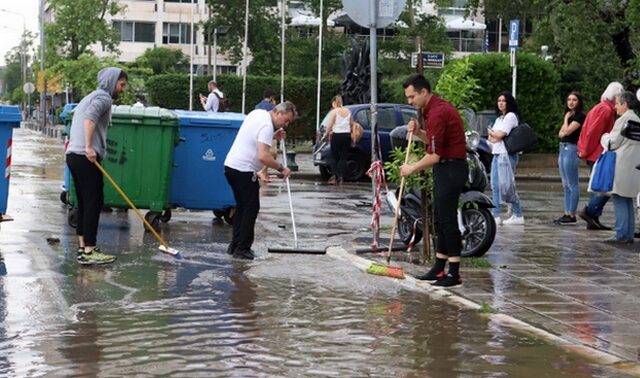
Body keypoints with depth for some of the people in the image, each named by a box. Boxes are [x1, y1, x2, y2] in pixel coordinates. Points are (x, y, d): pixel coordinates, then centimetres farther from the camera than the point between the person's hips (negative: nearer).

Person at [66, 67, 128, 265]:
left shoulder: (90, 97, 27)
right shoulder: (103, 97, -5)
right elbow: (90, 117, -23)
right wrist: (88, 147, -29)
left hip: (74, 154, 10)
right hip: (86, 157, -10)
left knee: (84, 202, 13)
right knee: (94, 202, -8)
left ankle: (83, 246, 17)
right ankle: (89, 251, -10)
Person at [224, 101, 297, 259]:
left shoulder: (258, 113, 12)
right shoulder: (267, 126, -18)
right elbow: (263, 156, -27)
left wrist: (273, 136, 14)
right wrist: (281, 168, -15)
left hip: (231, 165, 10)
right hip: (244, 171, -10)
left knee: (242, 207, 17)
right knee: (251, 208, -3)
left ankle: (235, 246, 19)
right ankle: (242, 249, -1)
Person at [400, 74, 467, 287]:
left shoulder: (437, 113, -21)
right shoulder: (436, 108, 12)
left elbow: (435, 156, -22)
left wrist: (412, 168, -8)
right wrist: (418, 132, 5)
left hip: (451, 169, -11)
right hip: (446, 168, 11)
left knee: (447, 220, -8)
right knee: (441, 219, 13)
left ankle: (454, 274, -4)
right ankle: (439, 269, 19)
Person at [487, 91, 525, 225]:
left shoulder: (511, 116, -7)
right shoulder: (499, 118, 22)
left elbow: (500, 134, -16)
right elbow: (491, 138, 19)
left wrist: (491, 132, 3)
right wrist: (493, 135, -4)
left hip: (506, 155, -10)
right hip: (496, 154, 10)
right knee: (495, 186, 7)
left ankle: (518, 216, -7)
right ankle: (496, 216, 11)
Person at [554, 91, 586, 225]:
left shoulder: (580, 116, -7)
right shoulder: (569, 115, 19)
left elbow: (568, 131, -15)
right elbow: (561, 133, 13)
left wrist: (566, 118, -1)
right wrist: (566, 118, -3)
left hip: (571, 149, -9)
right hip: (563, 149, 9)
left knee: (572, 184, -7)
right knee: (566, 185, 10)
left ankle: (572, 215, -7)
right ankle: (567, 214, 13)